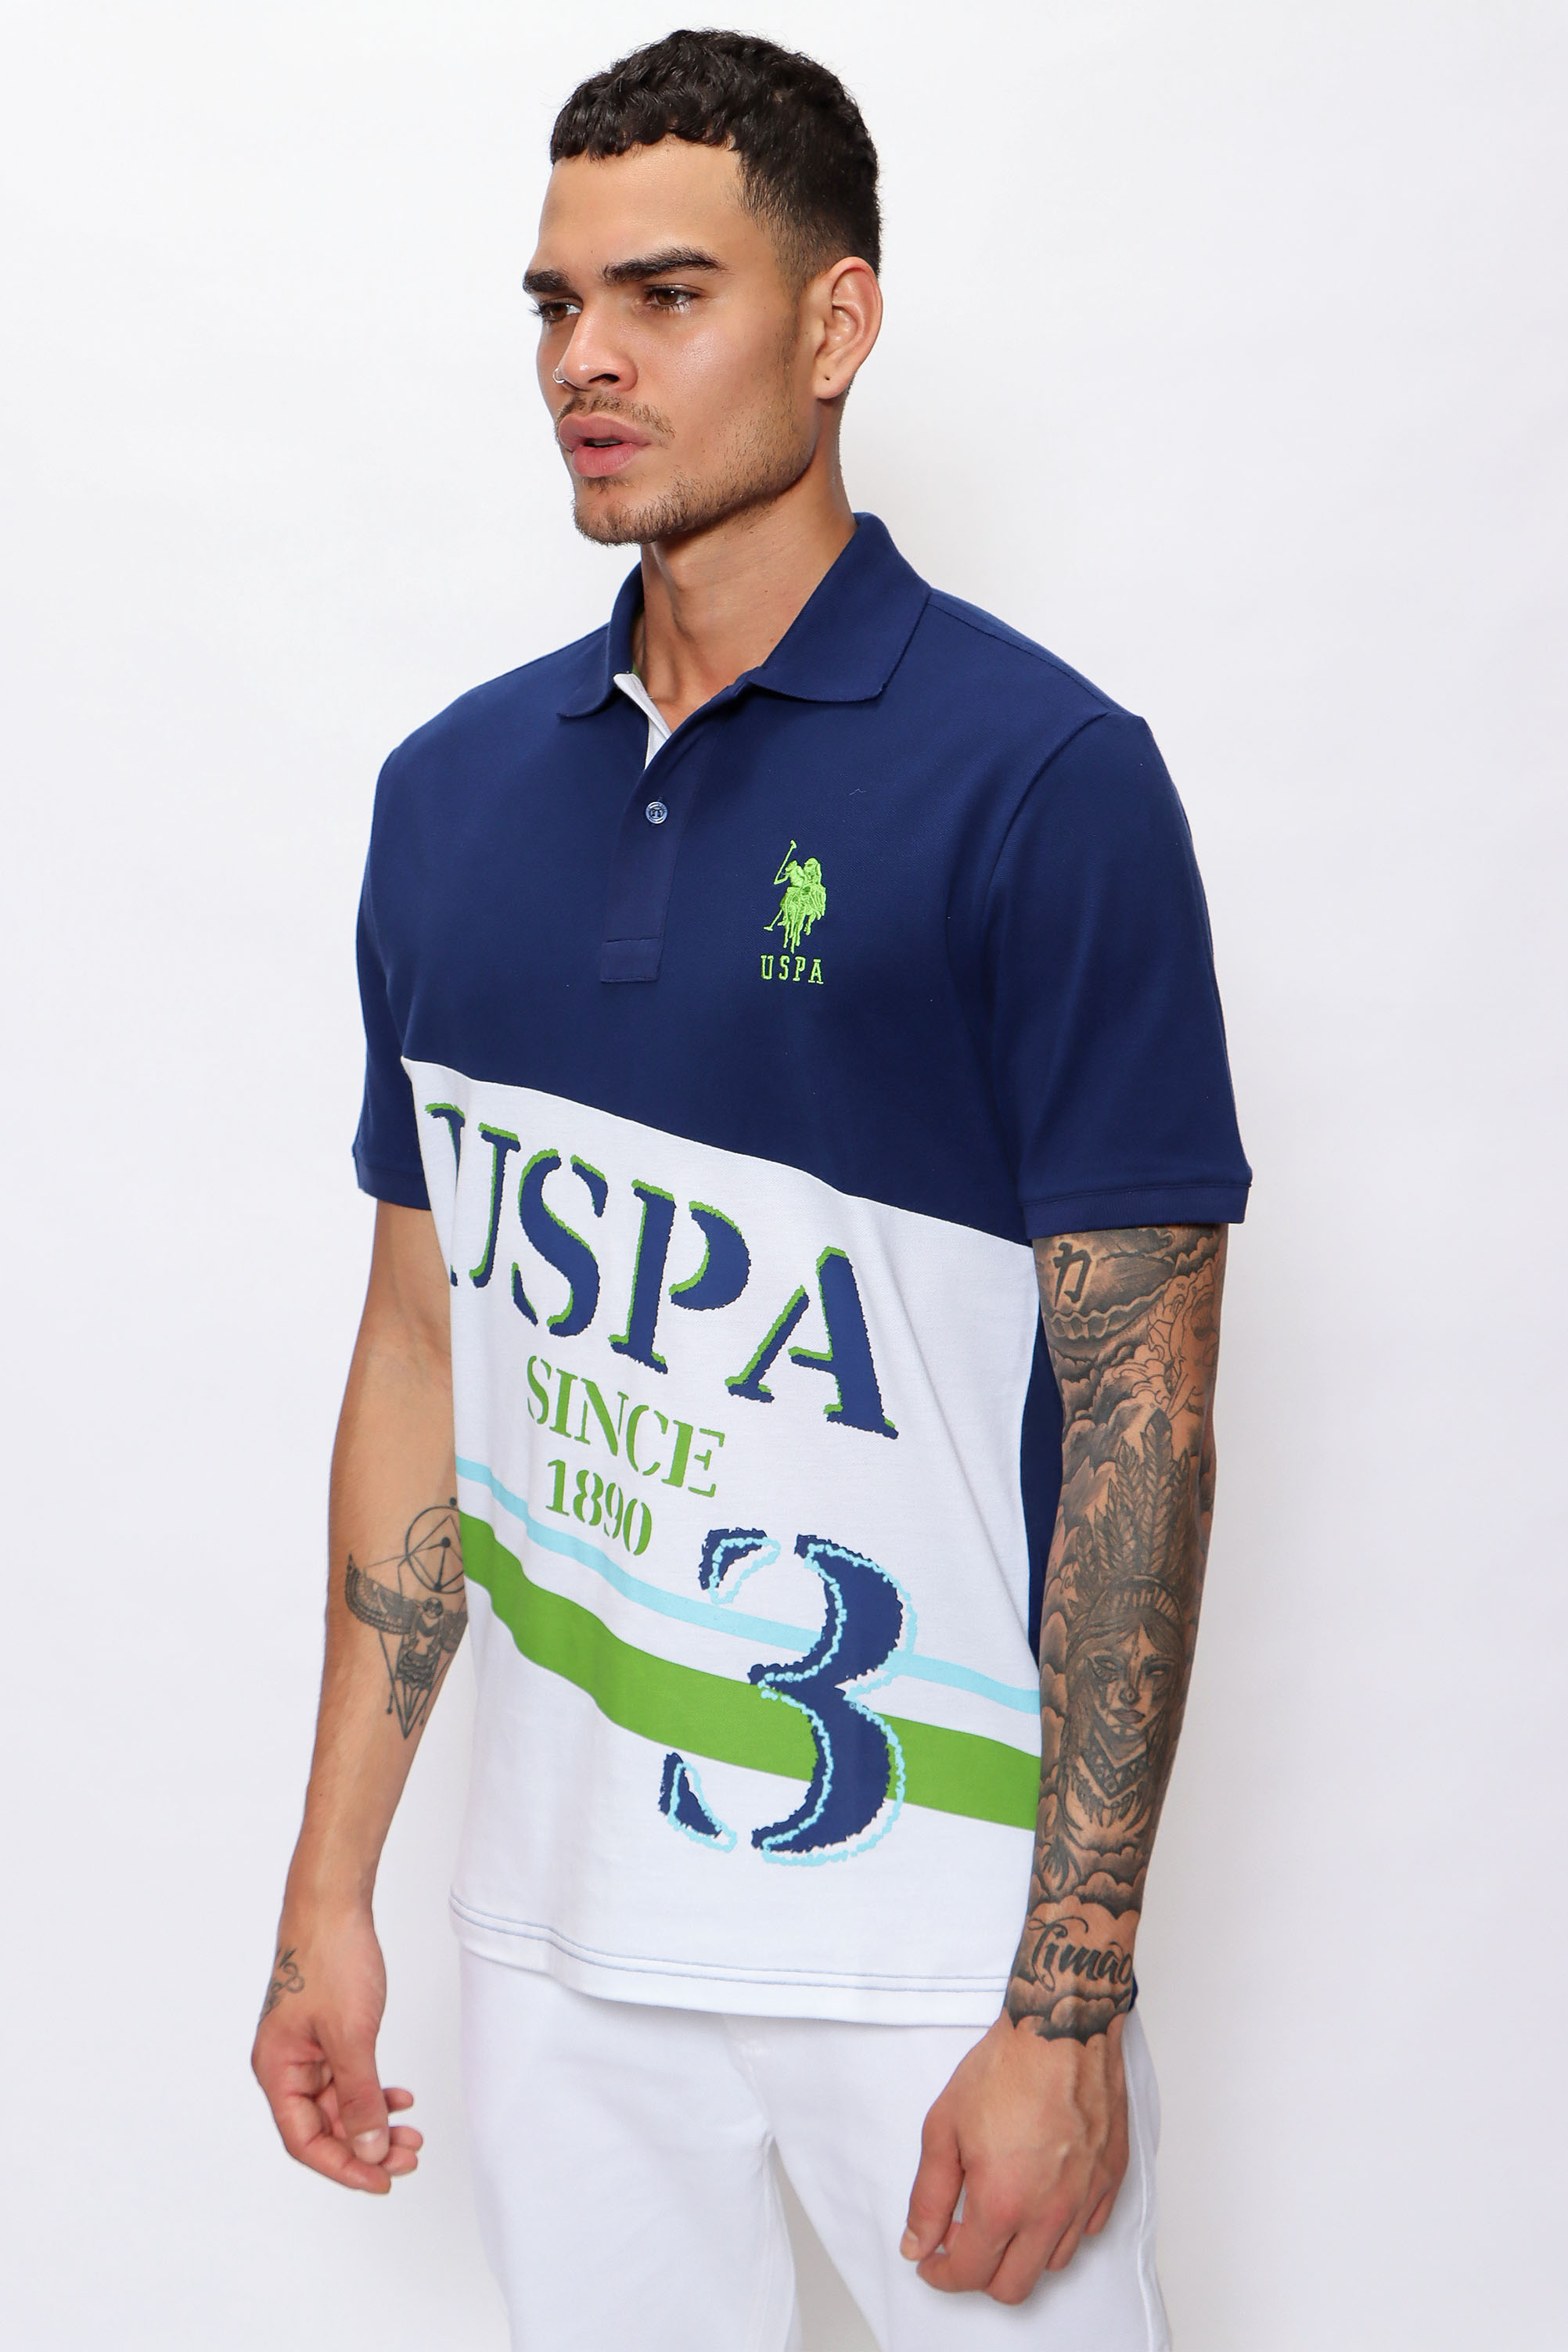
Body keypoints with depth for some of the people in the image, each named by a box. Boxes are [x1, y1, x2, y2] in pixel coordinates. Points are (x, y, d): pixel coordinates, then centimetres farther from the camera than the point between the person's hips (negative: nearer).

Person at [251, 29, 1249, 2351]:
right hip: (563, 1915, 5)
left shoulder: (1043, 780, -11)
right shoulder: (455, 787, 6)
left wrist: (1070, 2005, -15)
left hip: (934, 1931, -5)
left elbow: (1140, 1417, -12)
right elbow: (427, 1339, 10)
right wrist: (330, 1886, 9)